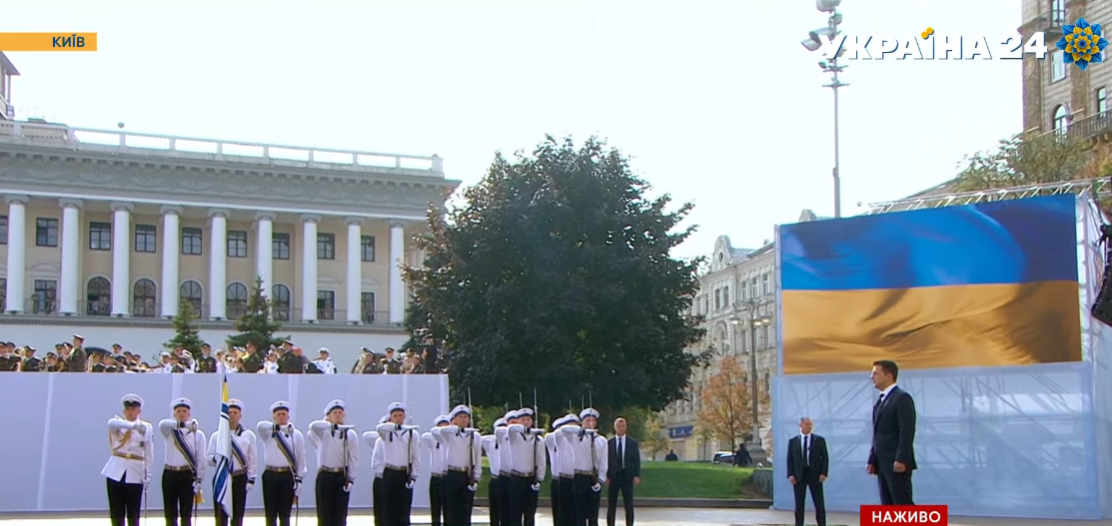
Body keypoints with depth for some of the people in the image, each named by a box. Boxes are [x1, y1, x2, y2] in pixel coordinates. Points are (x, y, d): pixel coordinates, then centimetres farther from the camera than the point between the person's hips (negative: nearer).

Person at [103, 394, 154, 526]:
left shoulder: (147, 428, 5)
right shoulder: (117, 423, 5)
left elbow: (149, 454, 5)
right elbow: (112, 423, -23)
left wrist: (148, 474, -4)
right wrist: (134, 425, -38)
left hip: (135, 473, -1)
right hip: (116, 471, 1)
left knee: (133, 513, 2)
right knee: (116, 512, 2)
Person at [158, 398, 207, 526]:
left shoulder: (198, 434, 1)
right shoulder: (169, 432, 5)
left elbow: (201, 459, 0)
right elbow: (162, 424, -20)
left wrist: (198, 480, -6)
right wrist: (184, 424, -36)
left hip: (188, 475, -2)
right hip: (170, 475, 2)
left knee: (186, 514, 1)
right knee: (170, 514, 5)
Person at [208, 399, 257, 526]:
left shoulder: (248, 435, 4)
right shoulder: (216, 436, 4)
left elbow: (253, 459, 4)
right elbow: (209, 458, 1)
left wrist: (251, 480, -2)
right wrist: (217, 458, -21)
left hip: (240, 478, 0)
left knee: (237, 516, 5)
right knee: (221, 516, 0)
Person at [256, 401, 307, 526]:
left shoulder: (296, 435, 2)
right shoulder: (268, 433, 3)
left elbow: (301, 460, 4)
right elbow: (261, 426, -22)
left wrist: (298, 484, 1)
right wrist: (278, 427, -37)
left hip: (288, 476, -1)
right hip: (271, 476, 1)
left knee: (285, 515, 4)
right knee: (270, 515, 4)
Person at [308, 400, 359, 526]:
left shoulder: (350, 434, 0)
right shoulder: (322, 432, 0)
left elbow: (353, 458, 0)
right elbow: (313, 426, -24)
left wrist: (351, 479, -6)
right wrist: (332, 425, -18)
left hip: (342, 476, 0)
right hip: (325, 476, 0)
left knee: (340, 514, 4)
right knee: (324, 514, 2)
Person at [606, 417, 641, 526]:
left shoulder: (632, 443, 6)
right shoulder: (608, 443, 3)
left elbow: (636, 461, 3)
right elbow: (605, 460, 3)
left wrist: (637, 475, -8)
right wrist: (605, 476, -7)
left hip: (627, 476, 0)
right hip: (613, 476, 0)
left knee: (629, 505, 3)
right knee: (611, 505, 3)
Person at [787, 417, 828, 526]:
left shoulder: (819, 440, 5)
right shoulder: (793, 441, 7)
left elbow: (825, 458, 2)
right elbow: (790, 460, 5)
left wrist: (823, 473, -9)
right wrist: (790, 475, -7)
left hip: (815, 474, -1)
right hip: (798, 475, 1)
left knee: (819, 504, -1)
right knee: (799, 504, 4)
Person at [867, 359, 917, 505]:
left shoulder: (902, 398, -8)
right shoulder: (880, 400, 19)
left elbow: (907, 432, -17)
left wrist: (901, 459, -23)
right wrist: (872, 460, 13)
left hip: (897, 463, -9)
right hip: (883, 464, 9)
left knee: (904, 504, -9)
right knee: (888, 506, 7)